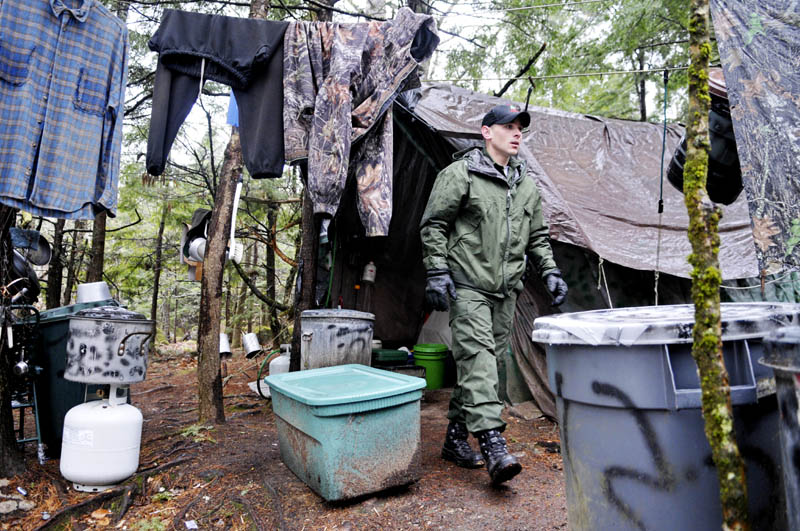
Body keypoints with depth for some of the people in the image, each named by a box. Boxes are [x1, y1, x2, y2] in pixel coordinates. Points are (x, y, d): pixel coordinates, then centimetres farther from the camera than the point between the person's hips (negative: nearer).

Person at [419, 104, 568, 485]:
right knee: (478, 358, -15)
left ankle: (455, 438, 21)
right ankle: (493, 444, -15)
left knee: (484, 362, 8)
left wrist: (549, 271, 11)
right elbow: (433, 225, -5)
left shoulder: (526, 184, 17)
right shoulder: (460, 174, -3)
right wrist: (437, 273, -13)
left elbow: (537, 235, 23)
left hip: (506, 289, 7)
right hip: (468, 285, -6)